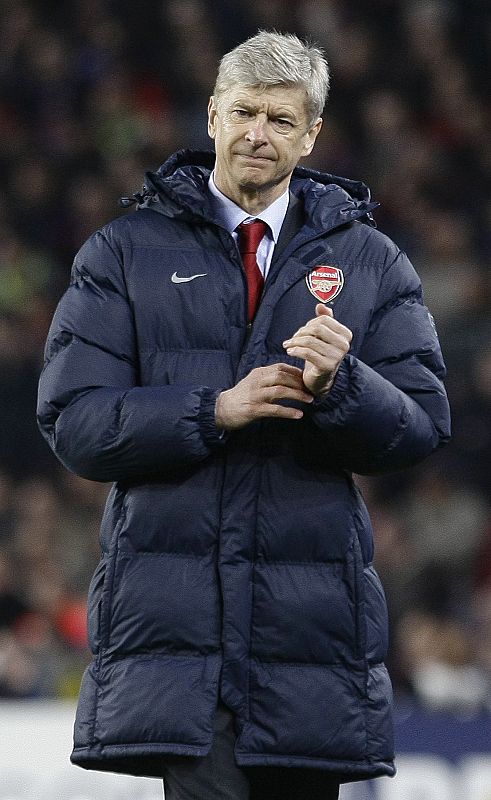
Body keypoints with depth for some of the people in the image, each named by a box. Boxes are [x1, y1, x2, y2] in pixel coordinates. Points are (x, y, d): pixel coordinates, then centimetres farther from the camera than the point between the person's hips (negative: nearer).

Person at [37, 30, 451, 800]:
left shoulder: (371, 262, 13)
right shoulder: (125, 253, 9)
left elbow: (422, 426, 5)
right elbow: (73, 422, 0)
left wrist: (339, 384, -16)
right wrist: (215, 411, -13)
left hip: (314, 611, 2)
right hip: (173, 608, -2)